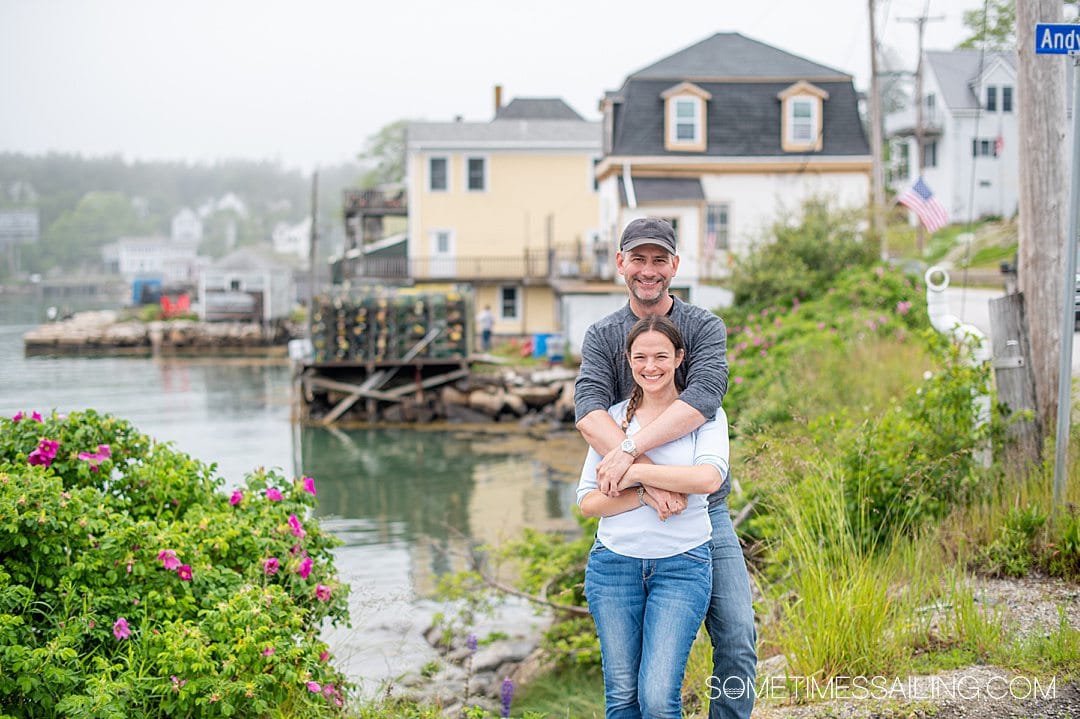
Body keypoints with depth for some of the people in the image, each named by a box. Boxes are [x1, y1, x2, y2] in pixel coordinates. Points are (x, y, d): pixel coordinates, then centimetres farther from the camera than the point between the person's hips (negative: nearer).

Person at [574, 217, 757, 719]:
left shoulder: (705, 328, 0)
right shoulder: (602, 337, 2)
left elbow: (703, 399, -19)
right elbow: (589, 412, -16)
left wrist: (630, 450, -30)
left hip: (705, 511, 0)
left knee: (737, 636, -5)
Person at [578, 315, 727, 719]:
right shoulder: (613, 418, 8)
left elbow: (709, 477, -18)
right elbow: (588, 502, 2)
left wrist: (635, 472, -14)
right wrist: (649, 493, -12)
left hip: (682, 565, -2)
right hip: (614, 563, 3)